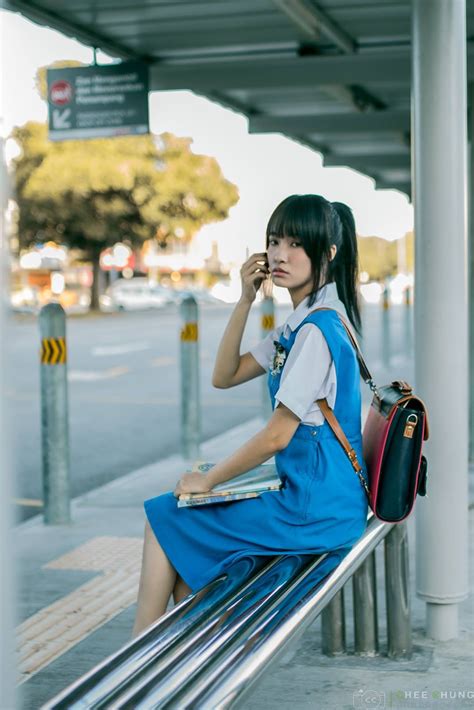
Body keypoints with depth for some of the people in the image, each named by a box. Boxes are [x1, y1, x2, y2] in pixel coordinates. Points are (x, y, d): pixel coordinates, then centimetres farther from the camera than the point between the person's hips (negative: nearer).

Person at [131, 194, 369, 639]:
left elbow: (278, 435, -19)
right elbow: (226, 376, 14)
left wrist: (209, 480, -6)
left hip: (314, 511, -9)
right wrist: (245, 301, 2)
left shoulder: (318, 328, -19)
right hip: (310, 498, 9)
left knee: (165, 518, 1)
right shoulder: (299, 324, 12)